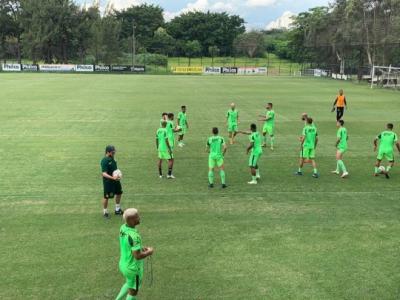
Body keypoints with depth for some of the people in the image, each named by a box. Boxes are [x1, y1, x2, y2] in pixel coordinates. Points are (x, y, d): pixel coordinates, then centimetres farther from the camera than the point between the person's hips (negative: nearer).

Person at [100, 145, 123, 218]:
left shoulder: (112, 158, 2)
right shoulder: (104, 161, -24)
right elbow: (104, 174, -30)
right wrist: (112, 177, -40)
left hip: (115, 180, 9)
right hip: (108, 181, -9)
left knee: (119, 193, 20)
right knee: (106, 197, 5)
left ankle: (117, 209, 38)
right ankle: (105, 212, 24)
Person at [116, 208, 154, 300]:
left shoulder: (123, 227, -7)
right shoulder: (134, 236, -36)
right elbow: (138, 256, -34)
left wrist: (141, 248, 6)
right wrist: (149, 252, -16)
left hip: (124, 264, 8)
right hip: (133, 269, -8)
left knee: (129, 284, 35)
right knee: (133, 291, 18)